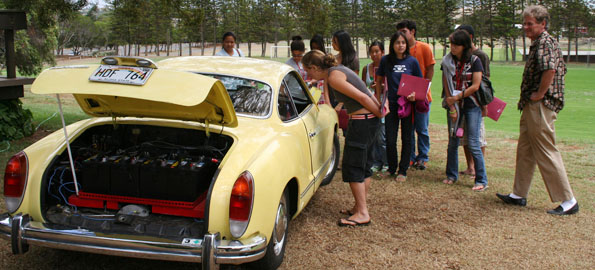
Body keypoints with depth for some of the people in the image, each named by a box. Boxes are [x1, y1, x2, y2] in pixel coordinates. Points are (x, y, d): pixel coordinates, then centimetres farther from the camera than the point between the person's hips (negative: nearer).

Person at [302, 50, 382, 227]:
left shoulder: (334, 77, -17)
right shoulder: (338, 69, 13)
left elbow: (363, 98, -19)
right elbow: (367, 93, 16)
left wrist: (380, 114, -8)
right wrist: (379, 108, 15)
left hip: (362, 120, -10)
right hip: (369, 119, 10)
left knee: (352, 167, -5)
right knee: (364, 165, 15)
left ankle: (362, 214, -2)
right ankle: (360, 207, 24)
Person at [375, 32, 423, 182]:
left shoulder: (412, 61, -2)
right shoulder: (385, 61, -1)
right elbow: (379, 80, 10)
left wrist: (414, 94, -14)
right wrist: (379, 100, 5)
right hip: (391, 104, 0)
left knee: (406, 139, 5)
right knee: (390, 140, 2)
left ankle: (403, 171, 16)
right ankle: (391, 168, 22)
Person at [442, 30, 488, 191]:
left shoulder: (474, 61, -4)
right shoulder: (447, 62, 5)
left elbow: (475, 86, -10)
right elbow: (446, 85, 2)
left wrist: (455, 98, -9)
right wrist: (452, 107, -5)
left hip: (471, 105, -3)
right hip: (453, 104, 3)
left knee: (473, 143, -7)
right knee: (452, 141, 8)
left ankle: (481, 181, 1)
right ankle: (452, 175, 23)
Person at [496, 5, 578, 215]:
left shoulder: (544, 42, -14)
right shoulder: (541, 43, 17)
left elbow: (550, 69, -33)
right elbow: (561, 69, 26)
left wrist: (540, 94, -21)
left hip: (540, 106, -11)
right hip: (532, 106, 11)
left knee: (546, 152, -6)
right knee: (525, 150, 16)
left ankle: (568, 201, 1)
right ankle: (519, 195, 25)